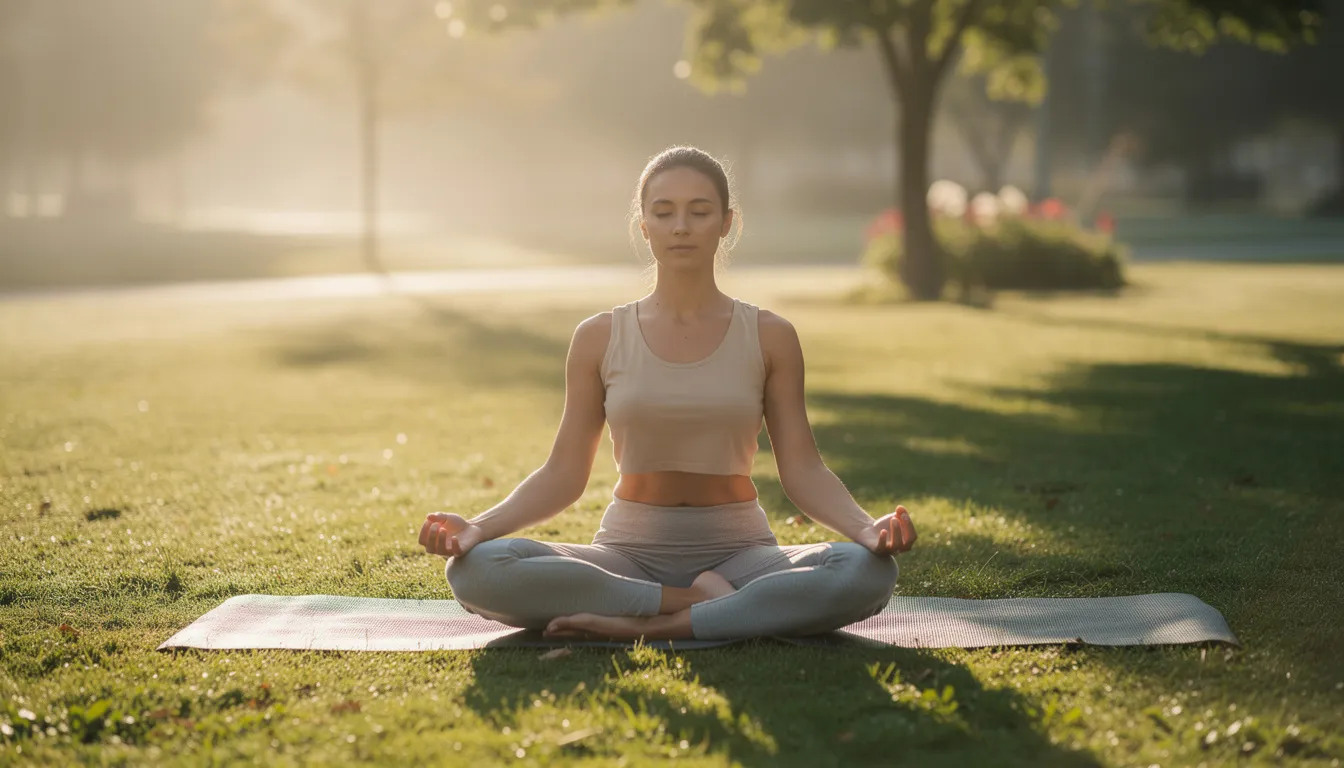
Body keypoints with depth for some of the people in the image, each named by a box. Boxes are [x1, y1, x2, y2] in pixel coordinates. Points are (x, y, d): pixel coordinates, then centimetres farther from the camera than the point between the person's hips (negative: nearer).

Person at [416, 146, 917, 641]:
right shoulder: (599, 338, 4)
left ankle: (648, 626, -28)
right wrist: (478, 526, -14)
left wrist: (866, 528, -20)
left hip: (737, 553, 0)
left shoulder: (769, 338, 3)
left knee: (867, 572, -32)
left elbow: (802, 469, 0)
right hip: (628, 554, 0)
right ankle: (703, 603, -23)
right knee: (474, 569, -29)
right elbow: (563, 474, 3)